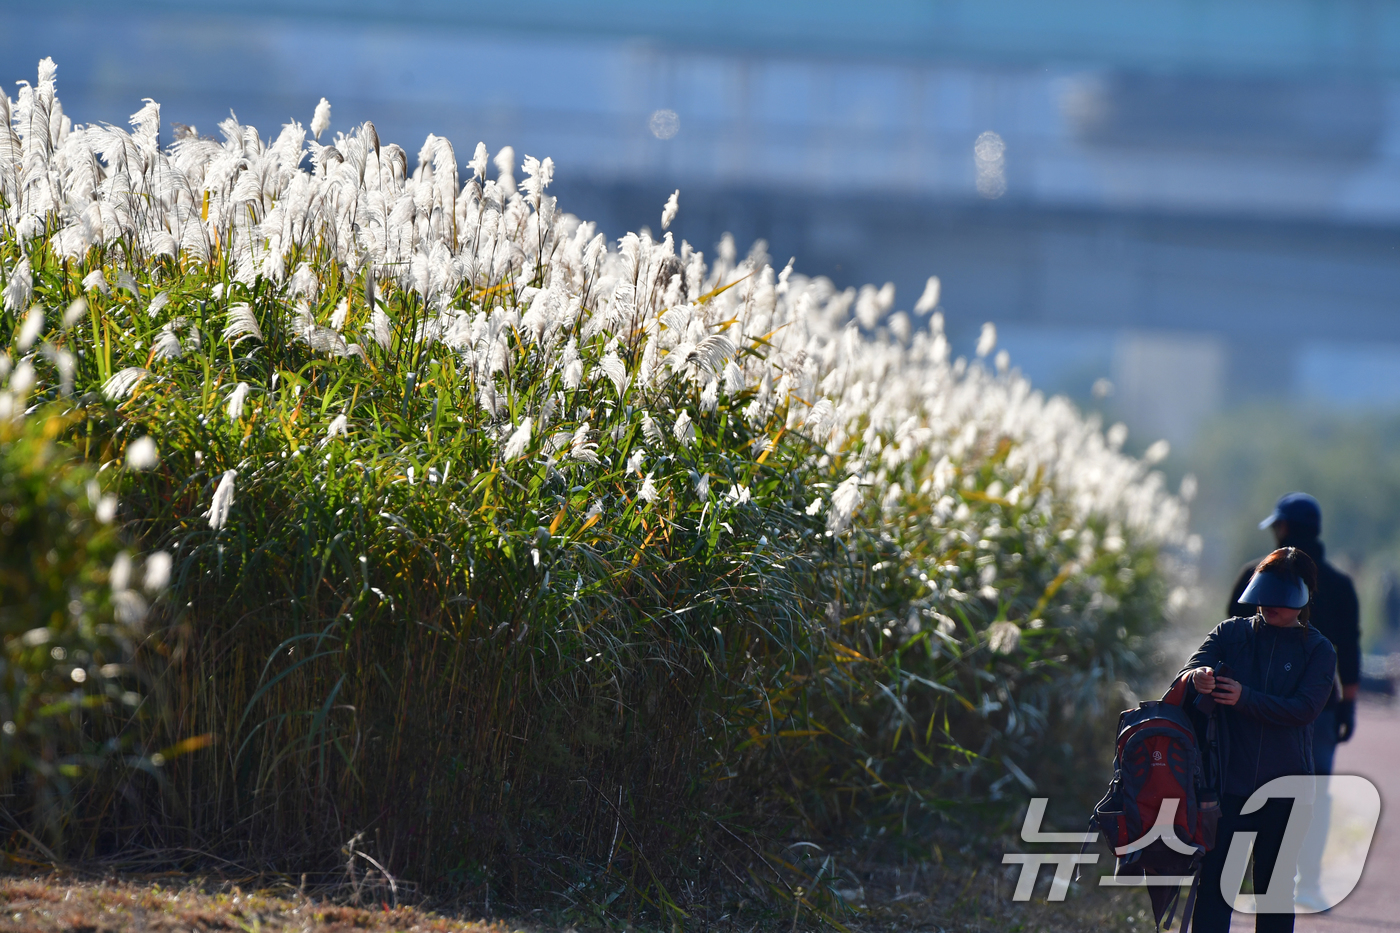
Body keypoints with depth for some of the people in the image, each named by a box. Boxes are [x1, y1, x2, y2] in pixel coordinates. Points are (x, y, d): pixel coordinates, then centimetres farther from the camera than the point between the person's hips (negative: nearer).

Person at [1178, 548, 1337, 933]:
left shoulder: (1318, 650, 5)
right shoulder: (1231, 633, 8)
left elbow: (1304, 708, -11)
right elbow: (1188, 674, -9)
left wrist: (1245, 698, -24)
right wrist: (1197, 679, -34)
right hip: (1228, 782, 0)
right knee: (1213, 886, -5)